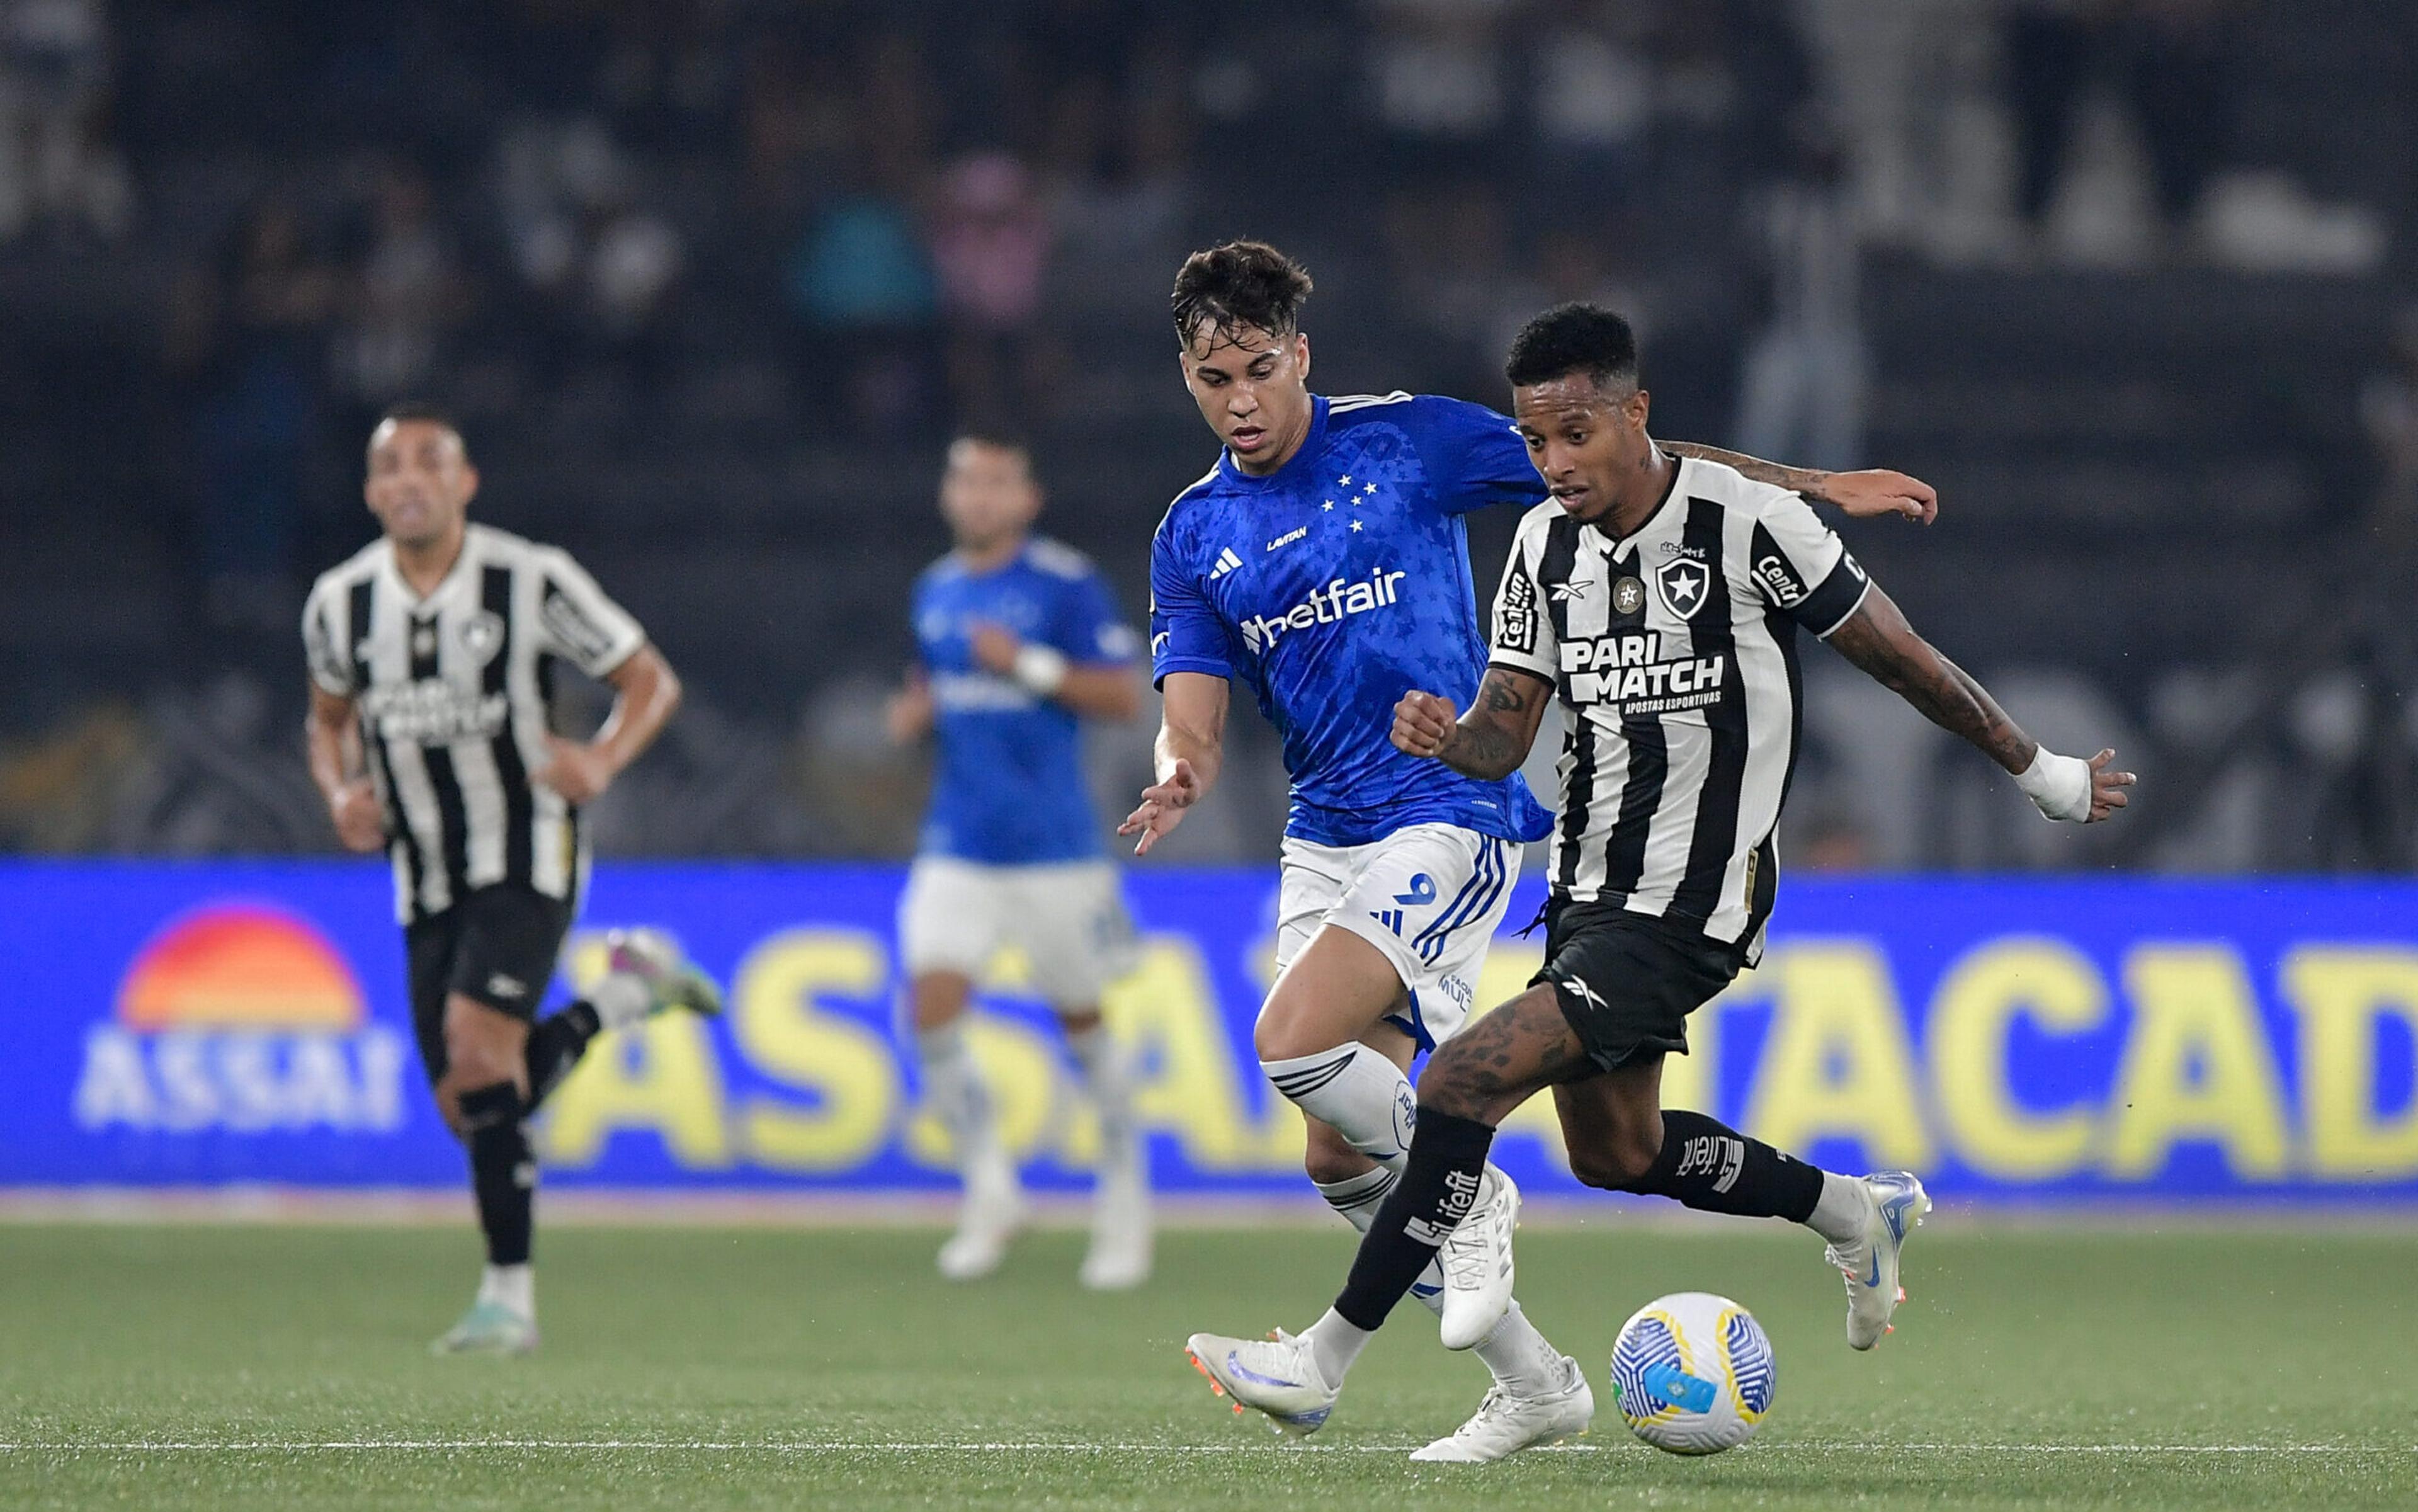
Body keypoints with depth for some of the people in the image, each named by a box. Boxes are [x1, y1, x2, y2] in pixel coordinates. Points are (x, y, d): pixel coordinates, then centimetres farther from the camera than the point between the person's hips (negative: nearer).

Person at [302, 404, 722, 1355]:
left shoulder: (532, 581, -11)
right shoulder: (340, 603, 0)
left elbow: (652, 681, -3)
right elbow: (330, 718, 18)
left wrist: (602, 761, -22)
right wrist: (342, 792, -4)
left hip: (526, 857, -5)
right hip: (426, 878, 5)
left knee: (479, 1052, -23)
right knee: (466, 1107, 4)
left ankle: (509, 1295, -16)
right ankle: (627, 988, 29)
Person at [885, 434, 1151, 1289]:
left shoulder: (1068, 584, -6)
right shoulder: (935, 592, 11)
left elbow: (1123, 697, -9)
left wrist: (1029, 664, -19)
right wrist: (913, 712, 4)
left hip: (1055, 849, -4)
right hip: (958, 850, 4)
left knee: (1084, 1024, 4)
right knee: (933, 1010, -12)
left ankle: (1125, 1210, 20)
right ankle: (991, 1195, 2)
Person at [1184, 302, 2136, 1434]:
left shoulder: (1749, 525, -16)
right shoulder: (1545, 542, 4)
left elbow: (1901, 660, -6)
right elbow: (1502, 735, 5)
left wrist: (2038, 771, 6)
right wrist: (1444, 739, -19)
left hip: (1687, 908, -8)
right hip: (1589, 894, 8)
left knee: (1460, 1086, -18)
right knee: (1614, 1153, 19)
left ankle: (1325, 1361, -12)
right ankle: (1856, 1212, 41)